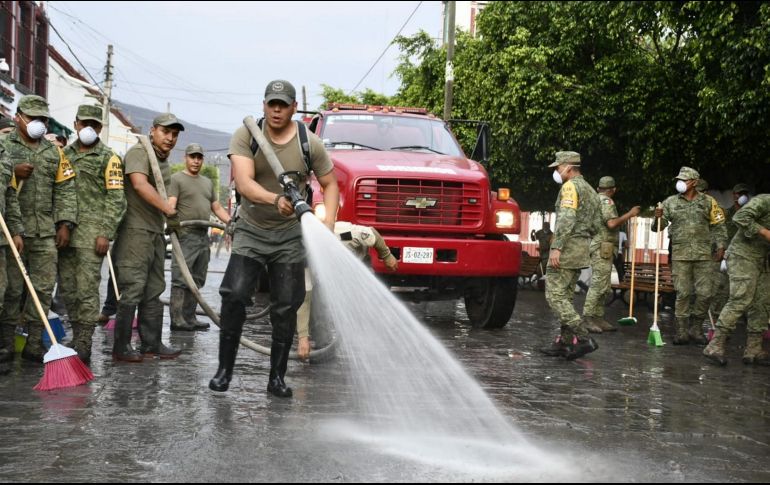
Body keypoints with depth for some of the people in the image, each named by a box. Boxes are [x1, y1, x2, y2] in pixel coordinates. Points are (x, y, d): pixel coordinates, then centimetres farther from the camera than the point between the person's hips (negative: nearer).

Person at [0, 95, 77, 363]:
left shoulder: (54, 152, 16)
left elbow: (66, 190, 14)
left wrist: (65, 224, 5)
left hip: (45, 232, 4)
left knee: (44, 288, 5)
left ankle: (34, 344, 13)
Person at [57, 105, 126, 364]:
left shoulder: (108, 157, -1)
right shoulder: (65, 154, 16)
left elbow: (116, 199, -6)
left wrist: (105, 233, -13)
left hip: (91, 234, -6)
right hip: (64, 232, 6)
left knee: (87, 290, -7)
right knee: (67, 290, 9)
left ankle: (83, 347, -4)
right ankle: (76, 338, 21)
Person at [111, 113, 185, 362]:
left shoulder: (165, 164, 19)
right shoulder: (139, 152, -8)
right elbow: (140, 184, -24)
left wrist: (171, 220, 20)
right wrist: (169, 209, -28)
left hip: (156, 231, 9)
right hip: (135, 229, -9)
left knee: (153, 290, 11)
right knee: (132, 289, -10)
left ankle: (151, 343, 18)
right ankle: (121, 347, -4)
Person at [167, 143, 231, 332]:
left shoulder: (208, 182, 23)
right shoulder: (177, 179, 1)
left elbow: (217, 208, 24)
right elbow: (171, 205, -11)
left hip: (203, 236, 7)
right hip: (185, 235, -7)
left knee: (196, 281, 9)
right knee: (181, 279, -9)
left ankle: (189, 318, 14)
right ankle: (176, 319, -9)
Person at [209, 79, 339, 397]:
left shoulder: (309, 143, -5)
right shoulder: (246, 135, -10)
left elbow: (330, 185, 5)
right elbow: (243, 183, -23)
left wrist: (329, 221, -12)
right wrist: (276, 199, -42)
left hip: (290, 234, 1)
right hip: (251, 230, -1)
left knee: (286, 308, 2)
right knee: (234, 296, -14)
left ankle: (277, 377, 13)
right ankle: (225, 369, -1)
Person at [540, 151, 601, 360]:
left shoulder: (570, 186, -10)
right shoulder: (590, 190, 20)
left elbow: (567, 219, -22)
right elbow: (595, 225, 20)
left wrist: (556, 247, -25)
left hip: (567, 247, -10)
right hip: (582, 249, 10)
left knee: (555, 294, -10)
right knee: (566, 295, 13)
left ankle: (583, 338, -17)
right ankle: (564, 343, 13)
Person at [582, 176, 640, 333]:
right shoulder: (606, 201, -10)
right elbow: (612, 223, -21)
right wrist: (629, 214, -12)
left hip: (598, 246, 10)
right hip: (602, 247, -10)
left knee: (602, 285, 10)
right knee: (599, 284, -12)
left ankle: (598, 318, 10)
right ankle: (587, 318, -13)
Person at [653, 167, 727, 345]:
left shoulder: (708, 201, 7)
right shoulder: (670, 202, 6)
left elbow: (718, 225, 10)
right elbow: (659, 226, 6)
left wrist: (721, 246, 2)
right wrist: (658, 218, -15)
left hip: (703, 255, 1)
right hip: (680, 255, 0)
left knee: (705, 293, 0)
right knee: (682, 293, 0)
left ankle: (696, 328, 15)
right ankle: (682, 331, 6)